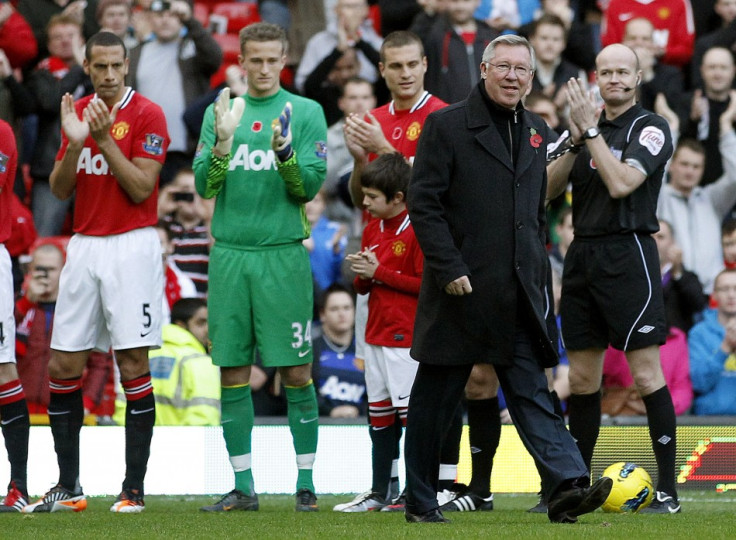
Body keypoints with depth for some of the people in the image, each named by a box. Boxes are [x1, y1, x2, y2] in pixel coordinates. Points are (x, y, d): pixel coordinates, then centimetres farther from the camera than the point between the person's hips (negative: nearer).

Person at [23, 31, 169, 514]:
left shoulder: (147, 115, -5)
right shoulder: (78, 112, 12)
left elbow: (141, 189, -12)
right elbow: (59, 189, 7)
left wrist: (104, 138, -17)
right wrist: (75, 143, -10)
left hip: (131, 247, -6)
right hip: (83, 247, 6)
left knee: (134, 365, -6)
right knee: (63, 365, 3)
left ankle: (134, 489, -2)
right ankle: (68, 488, 10)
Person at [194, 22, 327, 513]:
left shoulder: (306, 112, 3)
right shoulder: (220, 112, 11)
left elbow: (310, 187, -3)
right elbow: (204, 186, 4)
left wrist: (283, 150, -20)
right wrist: (223, 142, -12)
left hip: (283, 253, -2)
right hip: (229, 252, 3)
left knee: (297, 372, -2)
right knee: (234, 373, 3)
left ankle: (306, 482, 5)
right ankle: (244, 486, 9)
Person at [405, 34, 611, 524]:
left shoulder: (536, 131, 15)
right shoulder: (447, 125, -3)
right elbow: (424, 203, -8)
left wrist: (539, 274, 15)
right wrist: (449, 269, -15)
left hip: (517, 296, 5)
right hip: (461, 290, -5)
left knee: (531, 392, -3)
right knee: (435, 398, 4)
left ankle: (567, 488, -14)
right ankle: (421, 502, 12)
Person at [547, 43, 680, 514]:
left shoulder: (651, 128, -4)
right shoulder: (589, 127, 14)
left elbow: (621, 183, -18)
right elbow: (549, 188, 7)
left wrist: (591, 130, -12)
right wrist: (576, 140, -7)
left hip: (628, 256, -6)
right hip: (582, 257, 6)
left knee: (646, 374, -8)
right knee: (582, 377, 9)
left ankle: (668, 490, -7)